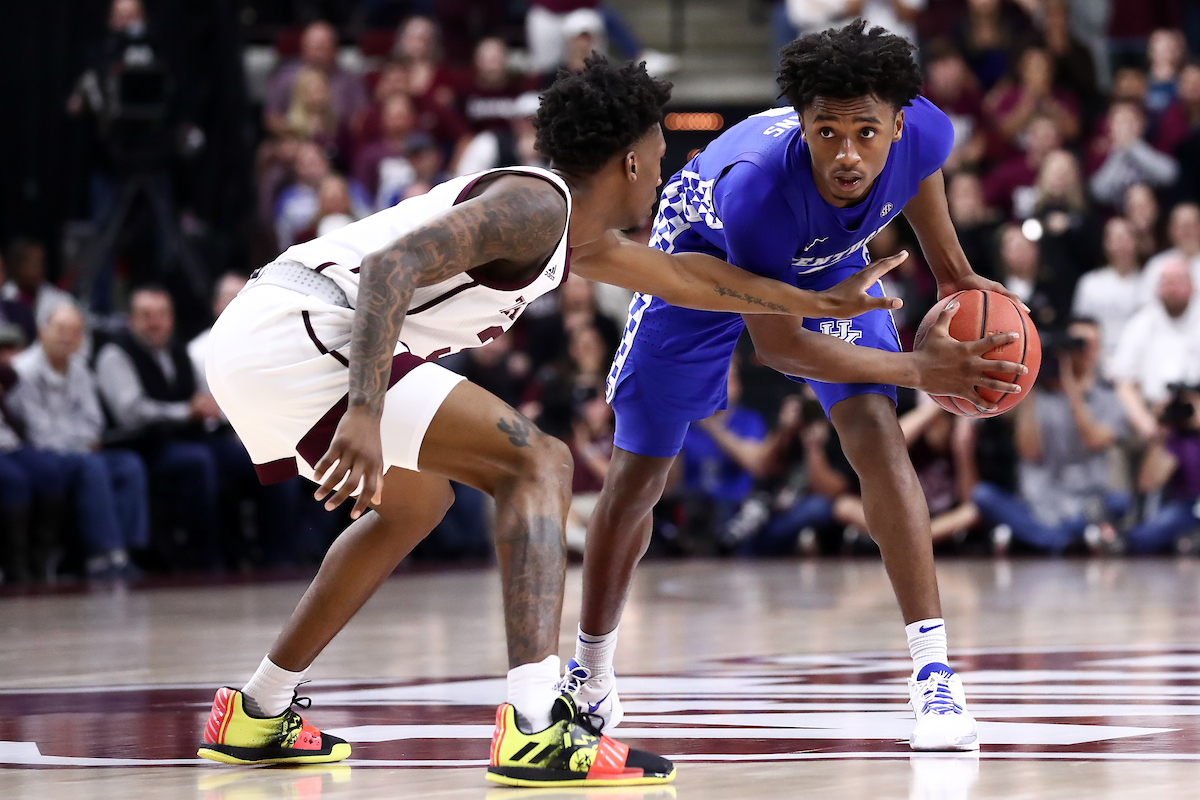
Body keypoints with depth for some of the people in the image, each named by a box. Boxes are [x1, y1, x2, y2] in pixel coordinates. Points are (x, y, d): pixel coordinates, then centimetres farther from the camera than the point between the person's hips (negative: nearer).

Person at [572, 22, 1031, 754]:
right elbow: (777, 345, -33)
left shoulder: (925, 131, -35)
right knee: (638, 476, 6)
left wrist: (953, 273, 2)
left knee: (877, 433, -20)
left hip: (825, 260, 3)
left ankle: (934, 672, -19)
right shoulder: (756, 188, -46)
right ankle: (591, 678, 29)